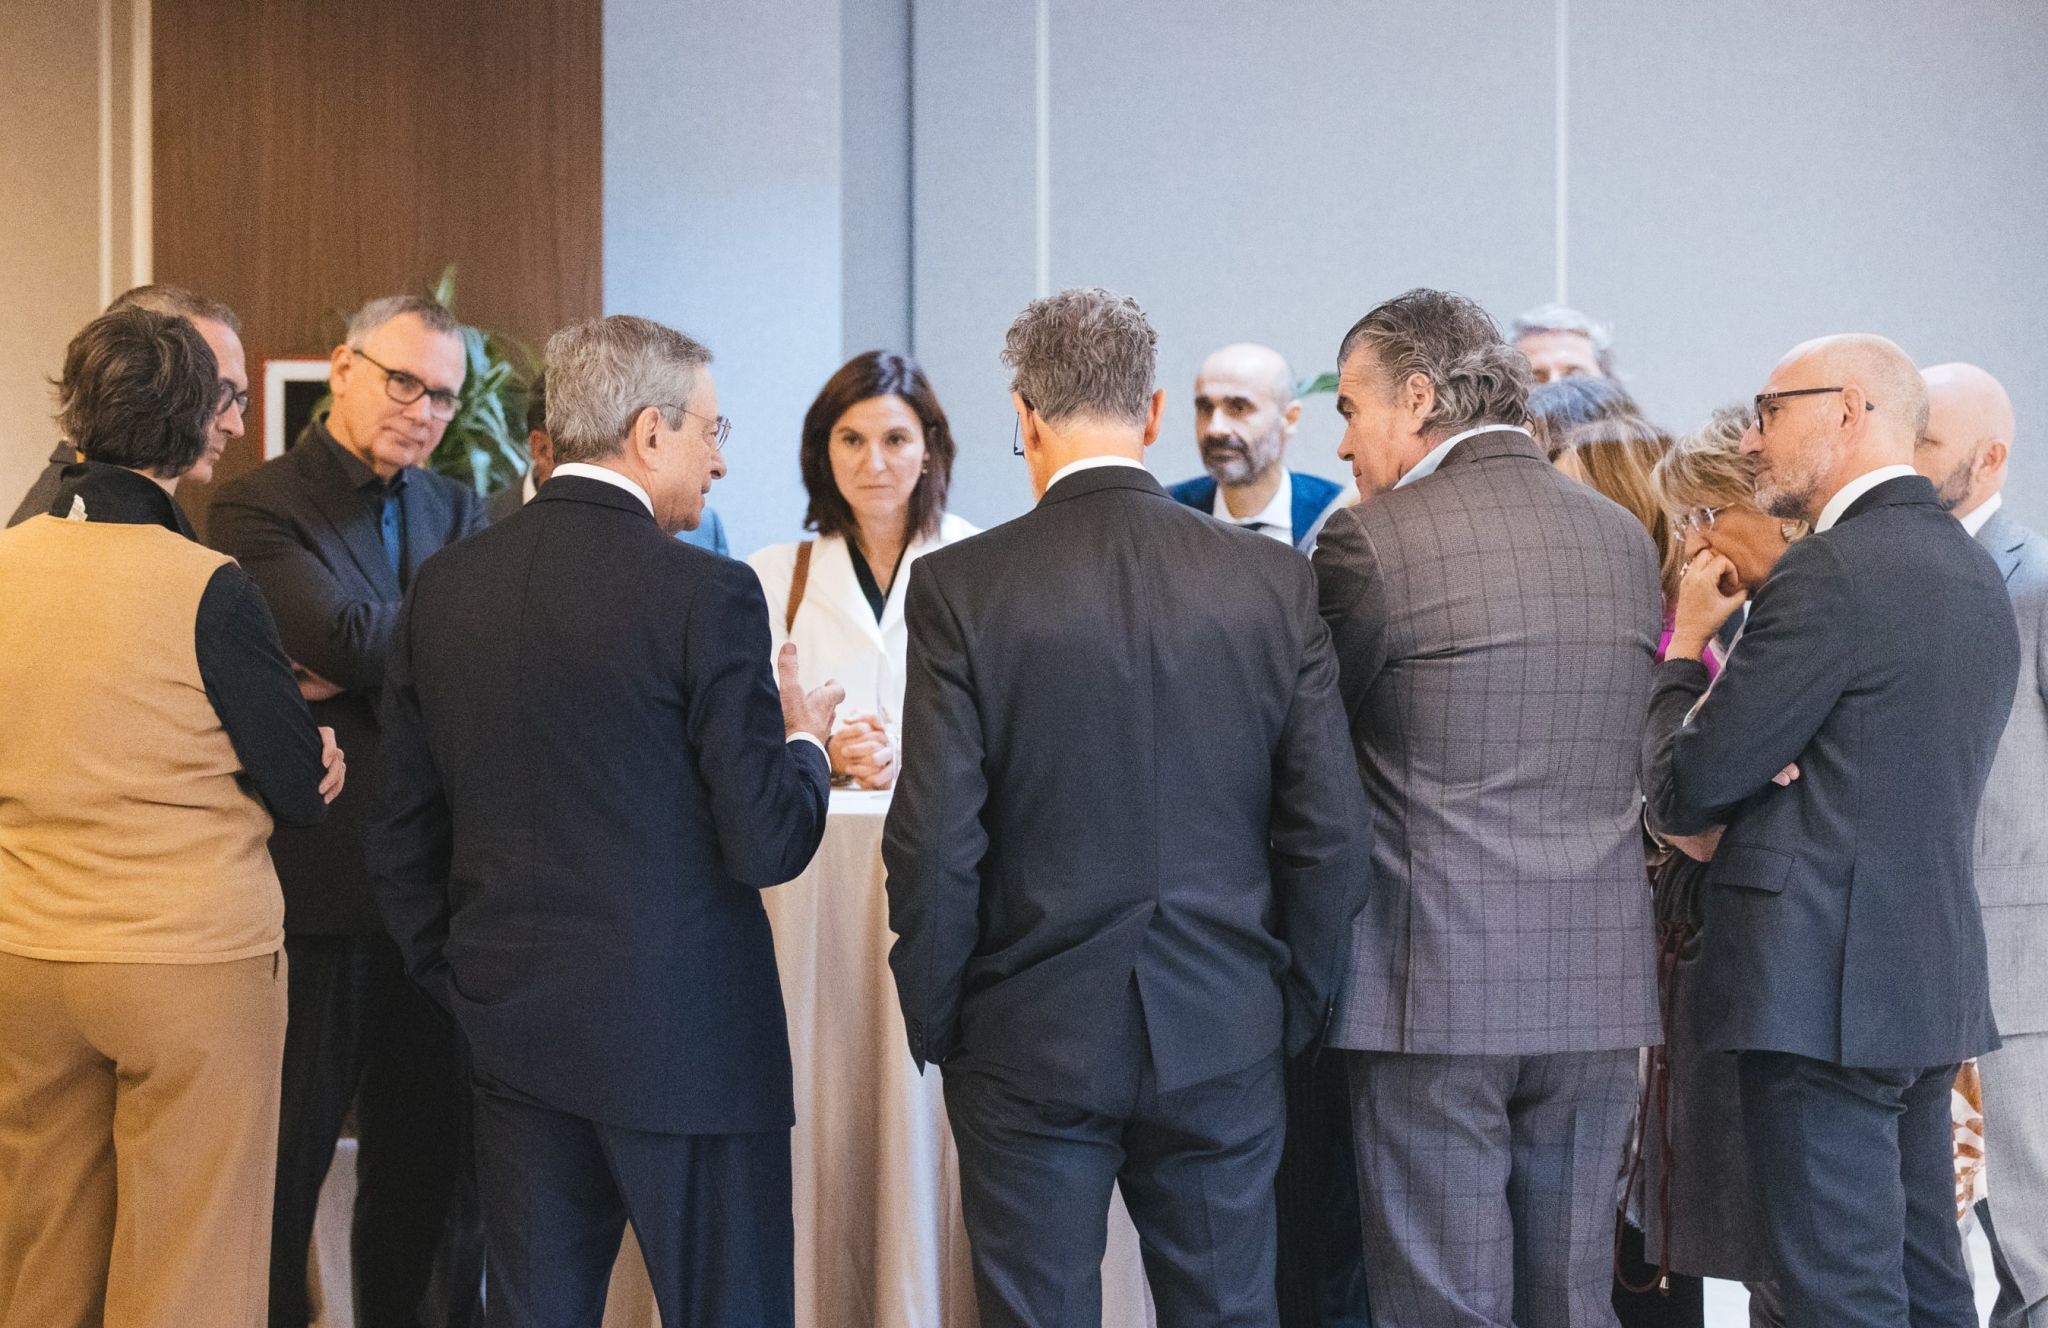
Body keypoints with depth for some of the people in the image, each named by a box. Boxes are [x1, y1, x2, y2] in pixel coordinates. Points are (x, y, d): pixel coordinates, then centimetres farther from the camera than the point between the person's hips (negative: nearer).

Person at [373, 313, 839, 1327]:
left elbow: (408, 830, 9)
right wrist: (803, 744, 5)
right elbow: (767, 844, -14)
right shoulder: (706, 595, -14)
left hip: (512, 1030, 6)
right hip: (684, 1036, -6)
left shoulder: (447, 586, 4)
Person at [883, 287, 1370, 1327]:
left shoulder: (959, 586, -9)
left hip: (1031, 1046, -2)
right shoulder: (1274, 580, -3)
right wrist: (1295, 1013, 10)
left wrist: (934, 1024, 3)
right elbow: (1331, 833, -2)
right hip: (1225, 1044, 2)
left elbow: (935, 842, -11)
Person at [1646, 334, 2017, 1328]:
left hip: (1826, 984, -9)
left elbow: (1685, 792, -13)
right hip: (1930, 978, 9)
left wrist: (1683, 646, 3)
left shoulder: (1831, 571, -15)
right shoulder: (1973, 572, 14)